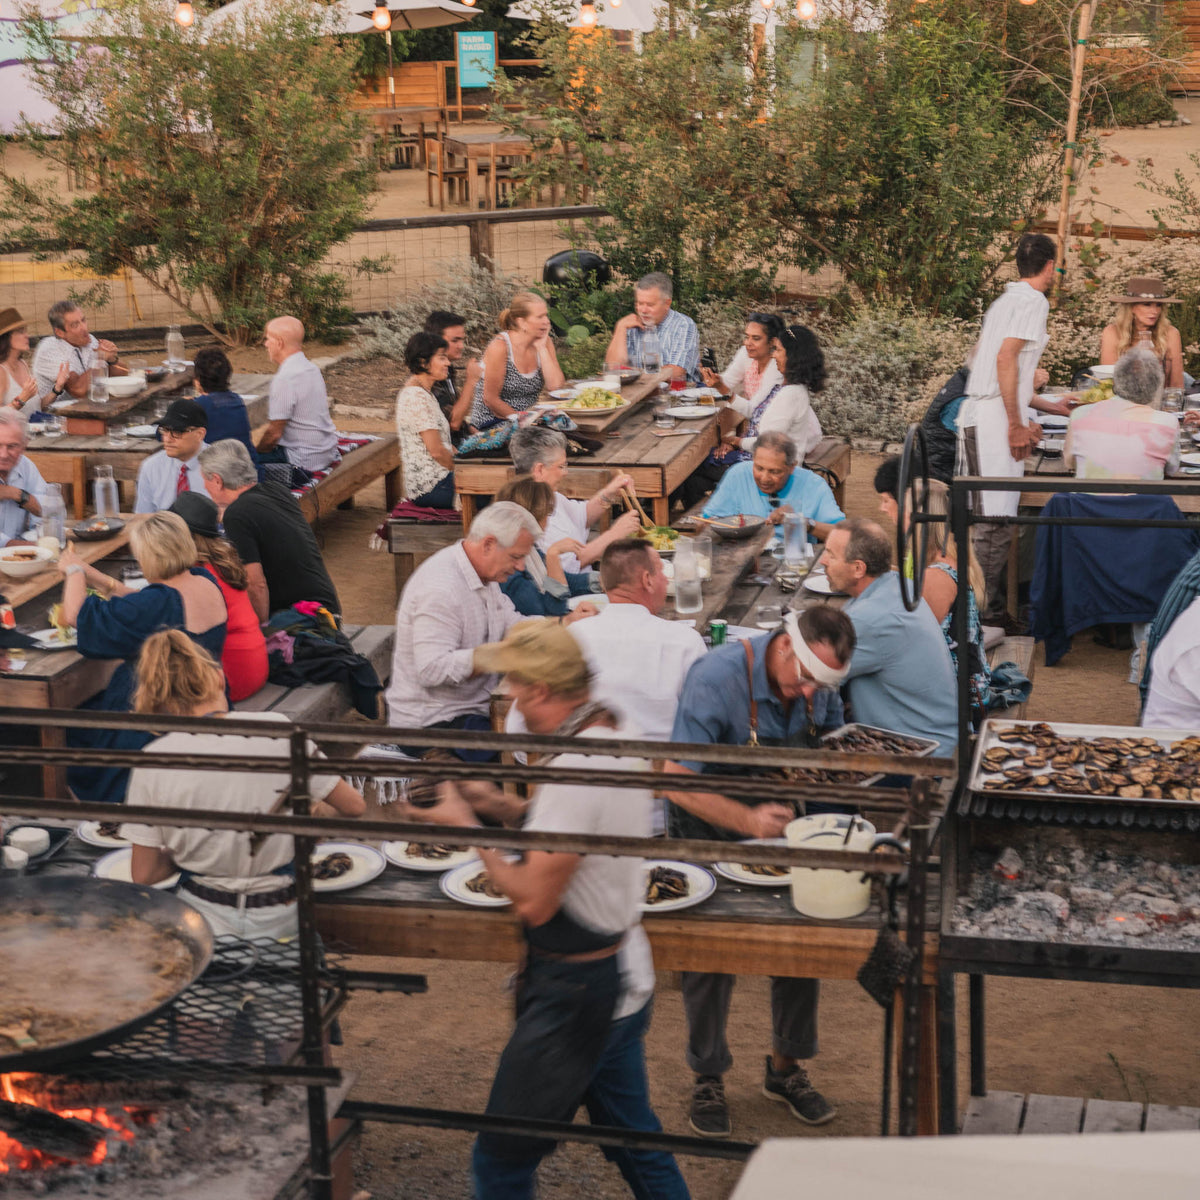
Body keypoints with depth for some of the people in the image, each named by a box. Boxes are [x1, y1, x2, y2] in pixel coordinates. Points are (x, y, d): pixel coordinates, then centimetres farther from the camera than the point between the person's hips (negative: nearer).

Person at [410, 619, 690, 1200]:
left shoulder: (574, 769, -27)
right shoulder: (617, 734, 2)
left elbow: (534, 902, -25)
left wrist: (467, 827, -14)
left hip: (576, 989, -9)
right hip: (623, 973, 9)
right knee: (632, 1135, 22)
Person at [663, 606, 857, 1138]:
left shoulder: (818, 685, -10)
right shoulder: (716, 679, -29)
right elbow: (677, 783, -30)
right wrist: (747, 820, -41)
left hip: (778, 821, 5)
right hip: (708, 828, -5)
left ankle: (785, 1069, 22)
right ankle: (707, 1079, 18)